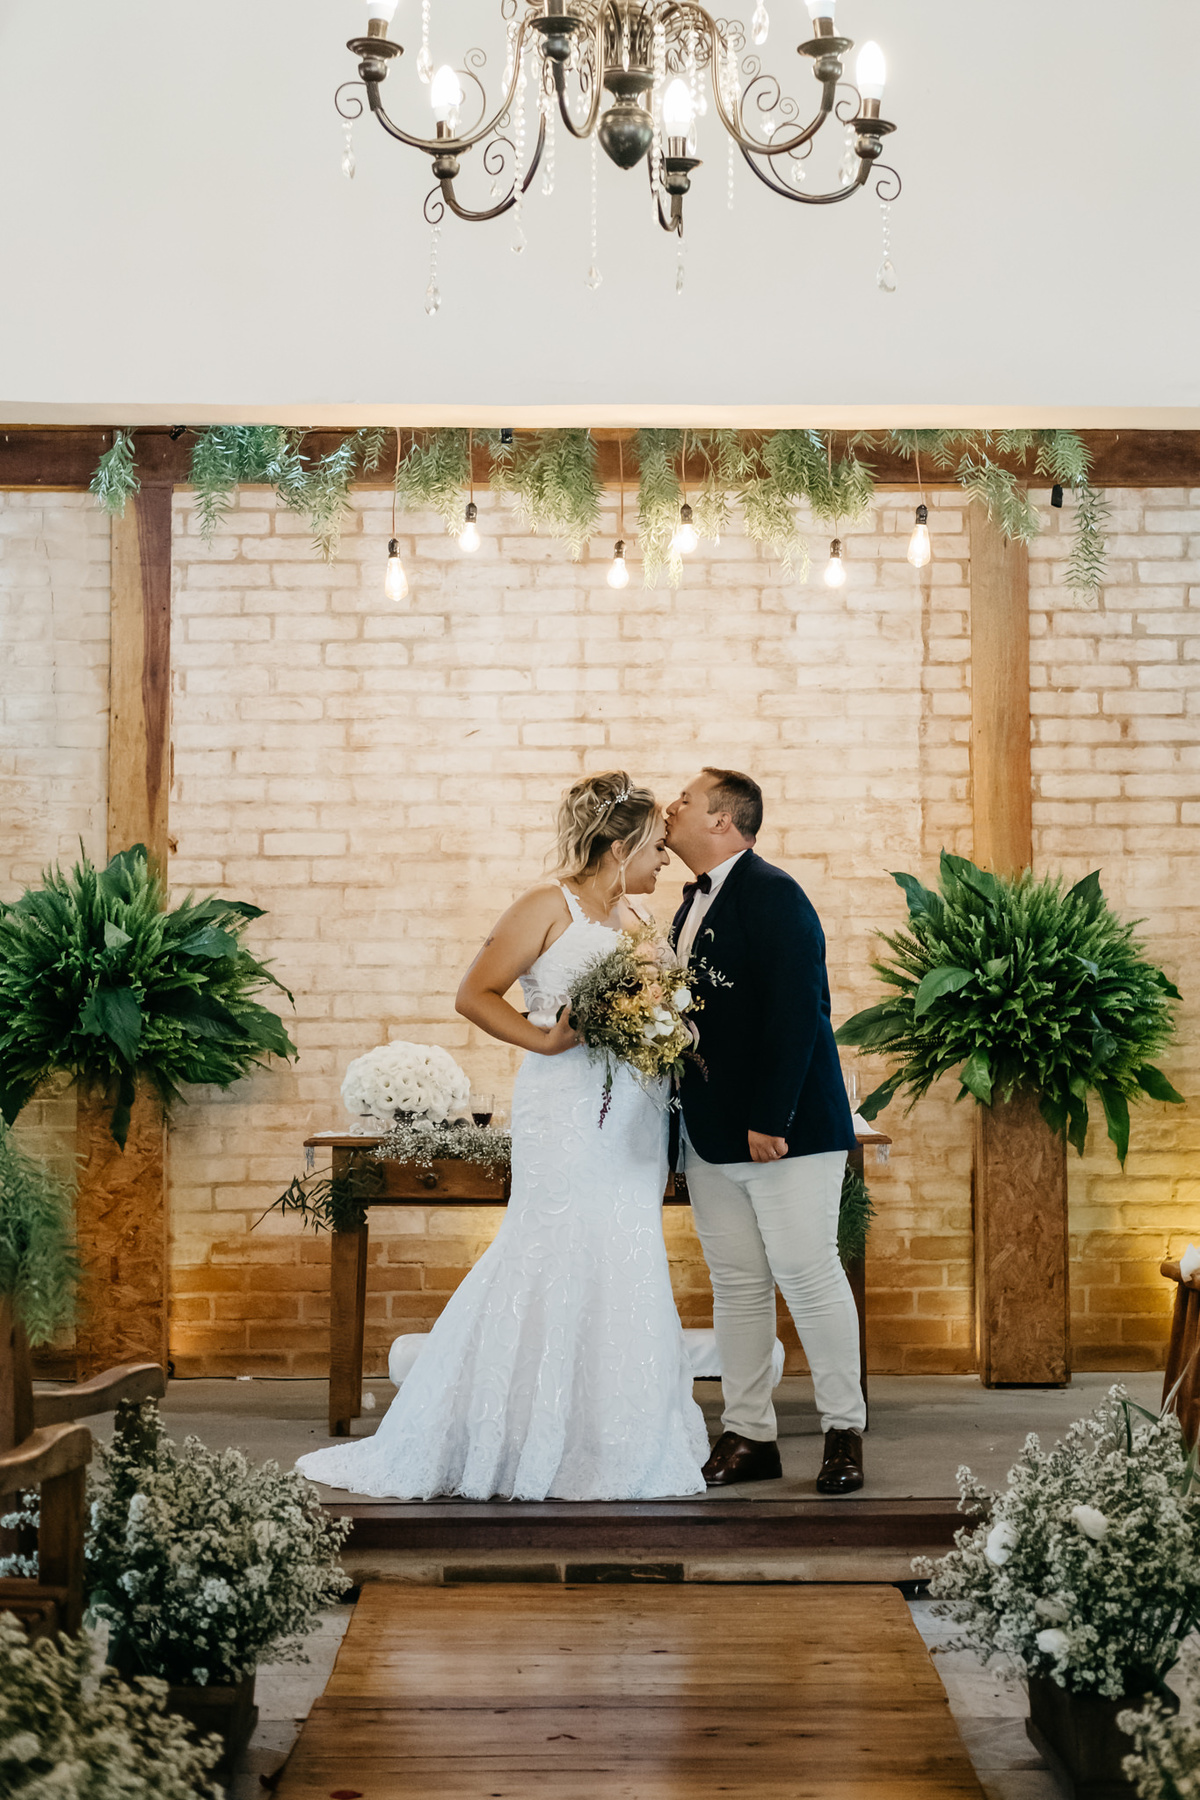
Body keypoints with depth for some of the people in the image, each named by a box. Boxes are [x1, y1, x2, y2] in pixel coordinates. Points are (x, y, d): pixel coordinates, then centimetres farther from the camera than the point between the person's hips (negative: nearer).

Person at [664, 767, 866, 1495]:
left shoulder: (773, 894, -13)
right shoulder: (695, 903, 15)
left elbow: (796, 1012, -19)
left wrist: (770, 1120, -22)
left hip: (786, 1129, -8)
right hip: (712, 1135, 9)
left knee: (808, 1272, -3)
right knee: (736, 1285, 9)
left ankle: (846, 1429, 9)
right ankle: (749, 1435, 15)